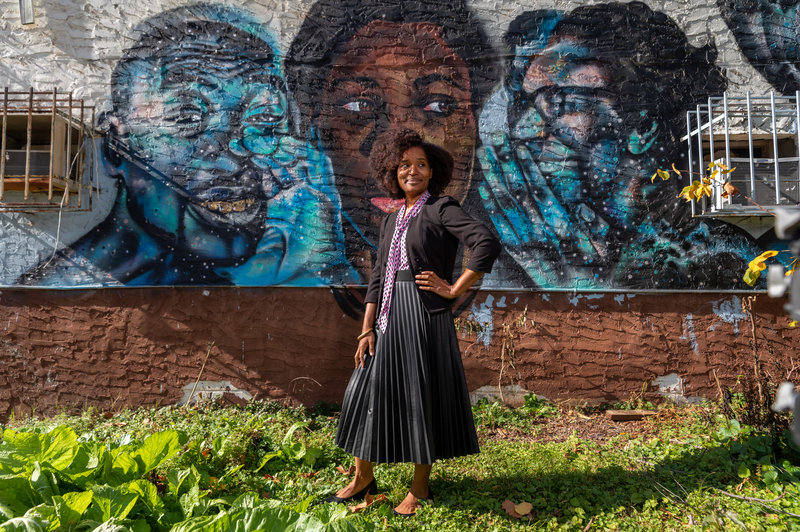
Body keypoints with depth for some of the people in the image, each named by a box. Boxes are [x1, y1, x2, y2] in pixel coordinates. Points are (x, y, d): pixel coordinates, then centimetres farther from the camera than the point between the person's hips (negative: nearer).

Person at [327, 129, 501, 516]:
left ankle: (420, 487, 22)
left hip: (425, 315, -7)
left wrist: (454, 290, -14)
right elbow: (378, 277, 11)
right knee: (369, 391, 9)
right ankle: (363, 479, 27)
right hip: (388, 317, 7)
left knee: (422, 397, 3)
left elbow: (487, 245, -19)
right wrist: (367, 330, 5)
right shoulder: (391, 221, 14)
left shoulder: (441, 209, -5)